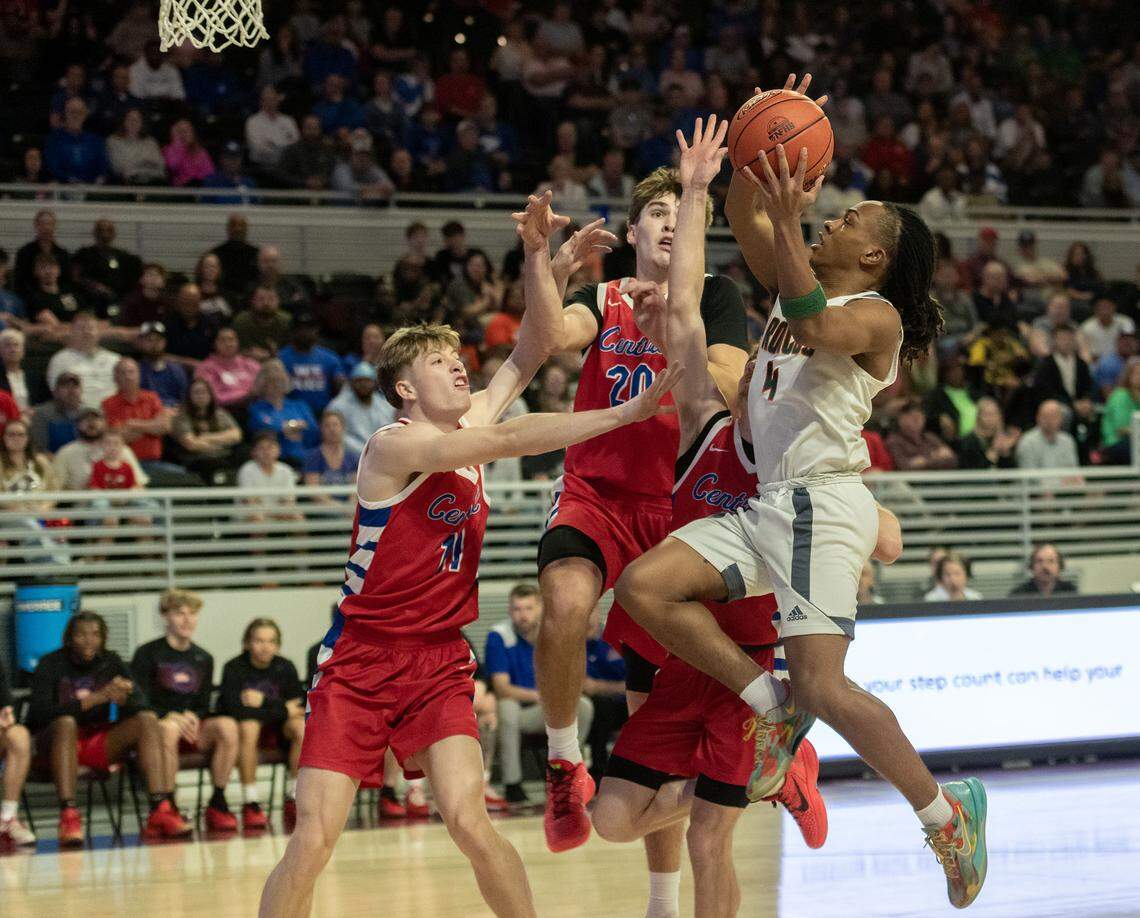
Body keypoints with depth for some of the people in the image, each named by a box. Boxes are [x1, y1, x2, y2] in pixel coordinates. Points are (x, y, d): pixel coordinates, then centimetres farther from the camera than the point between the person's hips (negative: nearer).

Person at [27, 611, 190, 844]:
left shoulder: (111, 662, 7)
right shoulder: (51, 665, -5)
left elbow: (140, 706, -3)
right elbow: (41, 713, -21)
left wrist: (123, 698, -28)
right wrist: (97, 698, -29)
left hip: (99, 742, 4)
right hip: (54, 742, -4)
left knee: (147, 720, -18)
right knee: (66, 723, -37)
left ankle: (160, 812, -30)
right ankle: (68, 816, -45)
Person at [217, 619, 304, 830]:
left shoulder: (285, 668, -2)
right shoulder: (234, 669, -12)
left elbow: (299, 706, -10)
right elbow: (235, 710, -25)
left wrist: (263, 702, -19)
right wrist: (282, 709, -20)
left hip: (278, 730, 3)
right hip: (243, 726, -3)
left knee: (302, 726, -28)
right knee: (248, 727, -37)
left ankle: (293, 798, -17)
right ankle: (250, 803, -31)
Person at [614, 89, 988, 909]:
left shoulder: (875, 315, -6)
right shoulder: (794, 285, 19)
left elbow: (819, 329, -27)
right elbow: (743, 216, 18)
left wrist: (790, 224, -32)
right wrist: (761, 153, 1)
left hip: (823, 502, -8)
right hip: (768, 502, 8)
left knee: (824, 688, -16)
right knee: (644, 587, -8)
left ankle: (945, 809, 1)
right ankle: (772, 705, 3)